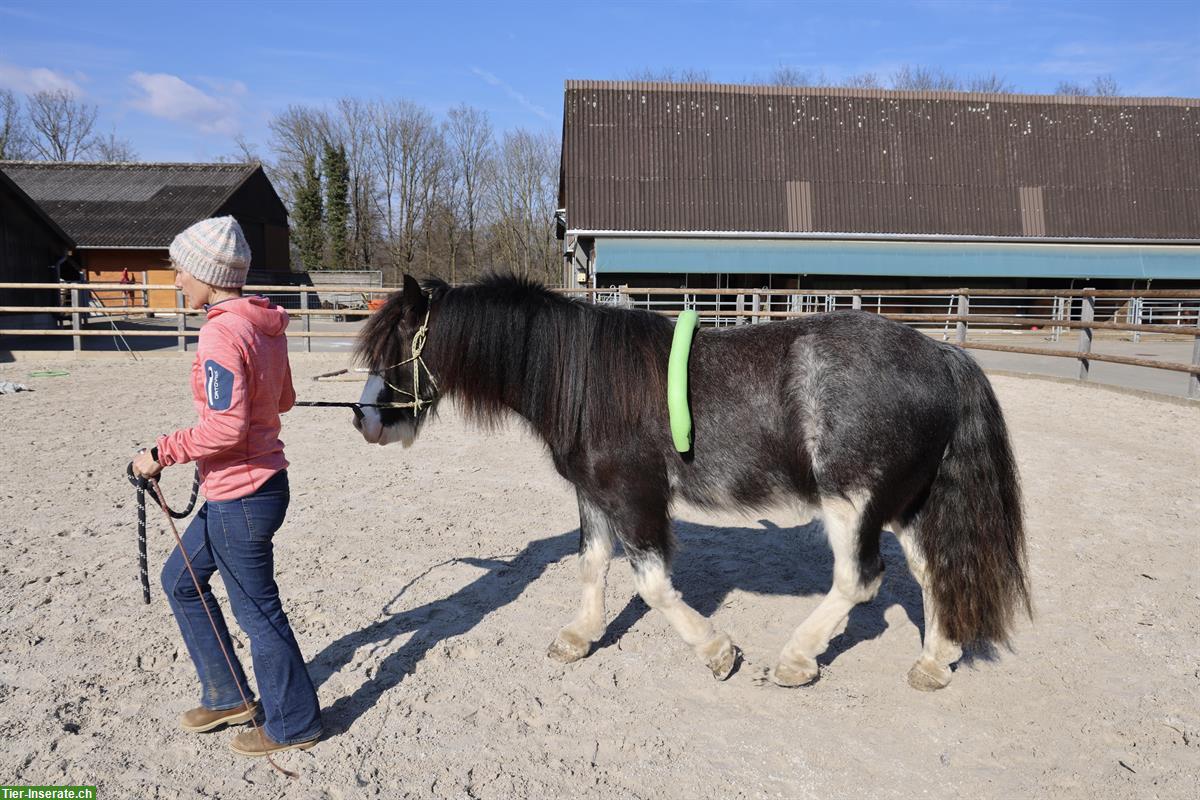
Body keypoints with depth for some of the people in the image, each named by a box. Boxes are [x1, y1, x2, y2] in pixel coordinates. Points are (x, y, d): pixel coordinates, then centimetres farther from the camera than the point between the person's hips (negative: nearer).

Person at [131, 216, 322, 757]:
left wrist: (161, 454, -15)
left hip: (240, 497, -10)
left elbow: (226, 429, -27)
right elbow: (283, 400, 16)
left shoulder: (222, 332, -22)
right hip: (260, 482, 10)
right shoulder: (265, 325, 5)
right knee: (180, 580, 23)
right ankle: (228, 696, 35)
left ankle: (293, 724, 26)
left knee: (257, 610, 7)